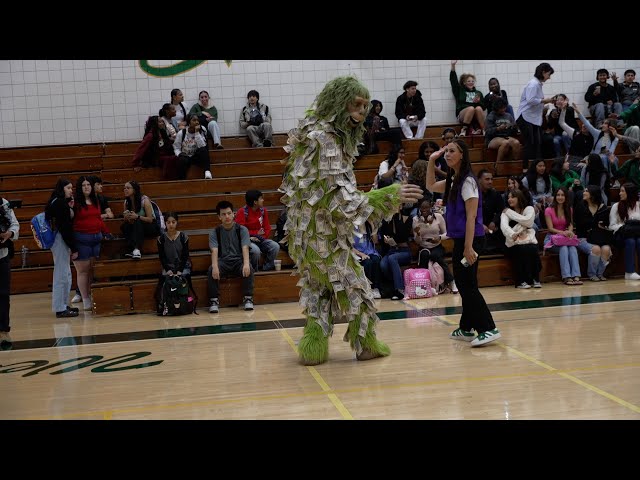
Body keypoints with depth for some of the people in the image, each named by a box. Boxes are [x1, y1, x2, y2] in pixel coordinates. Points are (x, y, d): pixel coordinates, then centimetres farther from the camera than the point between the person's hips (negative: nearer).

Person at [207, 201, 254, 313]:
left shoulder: (242, 229, 3)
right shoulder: (215, 232, 4)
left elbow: (245, 248, -11)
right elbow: (214, 250, -10)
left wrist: (246, 263, -31)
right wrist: (215, 266, -31)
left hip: (238, 260, 0)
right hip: (223, 261, 0)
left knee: (248, 269, -33)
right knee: (211, 271, -31)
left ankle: (248, 298, -20)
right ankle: (214, 300, -21)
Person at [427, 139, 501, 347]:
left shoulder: (467, 181, -13)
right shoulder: (453, 181, 13)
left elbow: (471, 216, -18)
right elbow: (431, 186, 30)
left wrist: (468, 247, -22)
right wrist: (431, 160, 19)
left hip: (469, 239, -9)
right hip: (459, 239, 9)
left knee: (467, 284, -11)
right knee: (462, 283, 13)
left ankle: (488, 328, -10)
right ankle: (466, 328, 22)